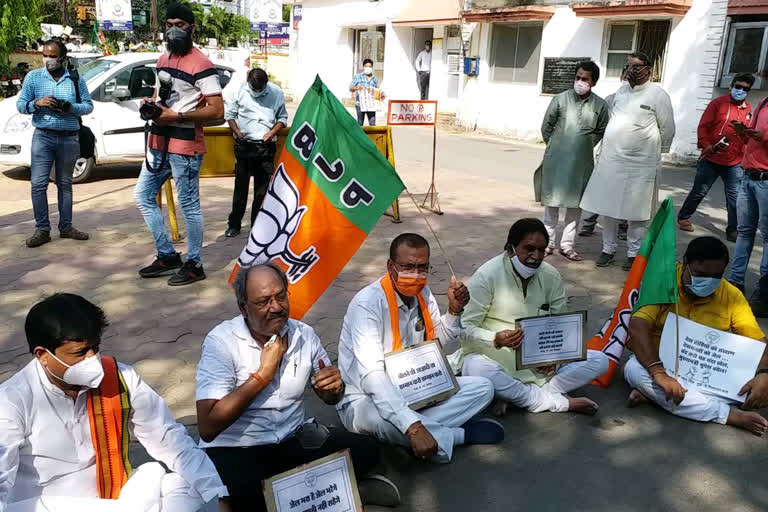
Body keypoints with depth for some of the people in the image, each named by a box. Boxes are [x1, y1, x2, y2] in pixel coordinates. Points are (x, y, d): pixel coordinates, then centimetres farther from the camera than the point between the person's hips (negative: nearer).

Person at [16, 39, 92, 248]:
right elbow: (20, 104, 6)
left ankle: (66, 227, 17)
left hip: (69, 138, 1)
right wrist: (37, 103, -15)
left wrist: (71, 108, -14)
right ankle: (42, 229, -1)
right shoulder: (33, 77, 5)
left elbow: (88, 105, 5)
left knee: (65, 184, 10)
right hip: (43, 137, -1)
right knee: (38, 184, -7)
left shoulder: (76, 79, 6)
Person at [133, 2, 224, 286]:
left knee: (189, 207, -3)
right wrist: (150, 104, 5)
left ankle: (194, 265, 11)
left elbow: (217, 110, -18)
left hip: (185, 146, -9)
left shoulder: (201, 65, -12)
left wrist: (177, 116, -21)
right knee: (143, 195, 13)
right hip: (159, 143, 10)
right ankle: (167, 255, 22)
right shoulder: (163, 60, 15)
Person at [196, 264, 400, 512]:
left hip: (294, 442, 4)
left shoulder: (305, 335, 1)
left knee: (364, 450, -15)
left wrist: (334, 387, -11)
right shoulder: (221, 341, -13)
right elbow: (207, 428, -21)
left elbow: (330, 398, 15)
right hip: (234, 452, -3)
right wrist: (263, 373, -21)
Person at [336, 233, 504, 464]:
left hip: (413, 390, 7)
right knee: (377, 418, -41)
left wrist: (454, 310, -11)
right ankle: (459, 434, -18)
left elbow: (446, 348, 9)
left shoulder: (423, 294, 1)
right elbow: (371, 375, -34)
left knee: (482, 388, -4)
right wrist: (413, 427, -41)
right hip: (366, 399, -7)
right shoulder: (367, 303, -24)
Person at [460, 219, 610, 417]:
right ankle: (557, 402, -20)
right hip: (496, 355, -4)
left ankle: (514, 395, -19)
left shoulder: (551, 276, 1)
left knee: (600, 360, -11)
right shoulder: (487, 274, -12)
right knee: (476, 369, -38)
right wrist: (496, 339, -33)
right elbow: (466, 327, -14)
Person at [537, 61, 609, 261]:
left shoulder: (600, 105, 0)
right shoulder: (561, 99, -3)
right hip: (556, 160, -1)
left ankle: (567, 244, 18)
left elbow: (600, 131, 13)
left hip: (581, 162, 2)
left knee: (576, 203, 7)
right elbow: (546, 127, 4)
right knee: (552, 200, 5)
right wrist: (556, 147, 10)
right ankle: (548, 243, 16)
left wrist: (585, 146, 9)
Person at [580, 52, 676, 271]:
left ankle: (634, 253, 17)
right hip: (610, 160, 4)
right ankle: (608, 249, 22)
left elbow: (668, 129, 3)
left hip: (640, 164, -4)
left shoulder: (658, 95, -4)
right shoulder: (620, 91, 9)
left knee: (637, 212, 4)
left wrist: (658, 153, 13)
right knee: (607, 208, 8)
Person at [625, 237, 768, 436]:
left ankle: (655, 393, -23)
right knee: (634, 369, -34)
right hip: (660, 363, -3)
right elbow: (638, 327, -27)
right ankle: (730, 414, -28)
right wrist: (659, 373, -40)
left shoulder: (731, 296, -4)